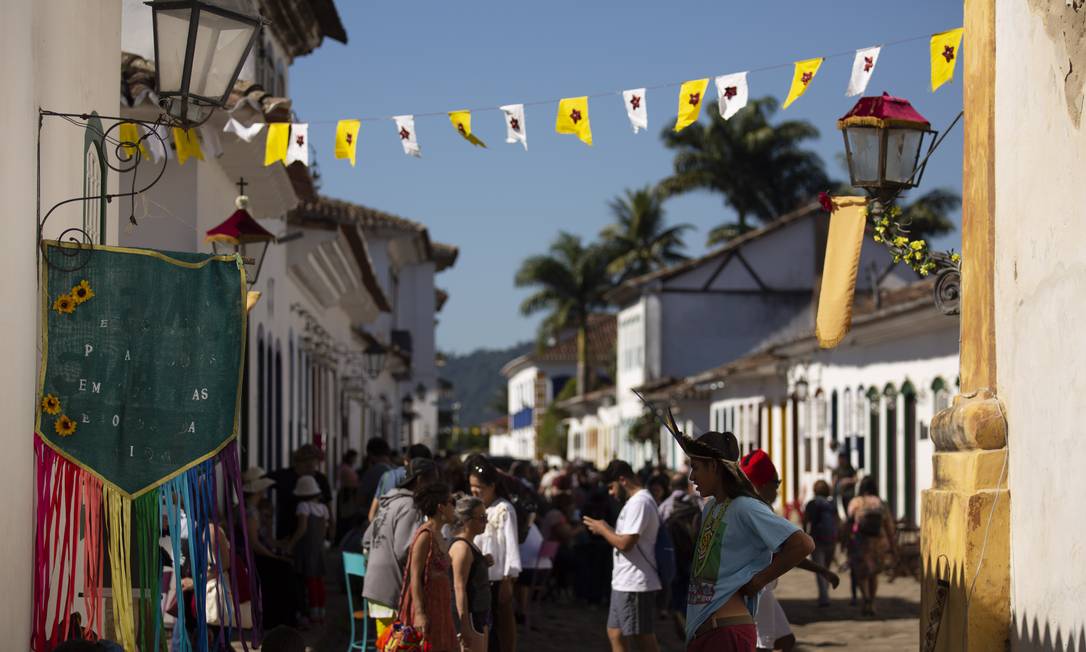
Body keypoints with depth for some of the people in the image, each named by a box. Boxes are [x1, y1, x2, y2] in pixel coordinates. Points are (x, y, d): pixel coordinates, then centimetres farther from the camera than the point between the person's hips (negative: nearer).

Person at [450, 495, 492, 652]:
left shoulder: (471, 545, 15)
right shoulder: (461, 547, -16)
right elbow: (459, 587, -22)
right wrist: (465, 626, -24)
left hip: (480, 613, 10)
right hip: (469, 615, -10)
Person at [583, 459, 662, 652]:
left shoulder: (639, 503, -17)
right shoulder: (637, 501, 17)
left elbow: (625, 543, -23)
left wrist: (602, 529, -9)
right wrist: (608, 529, 11)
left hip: (635, 584, -11)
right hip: (625, 582, 11)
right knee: (616, 634, 14)